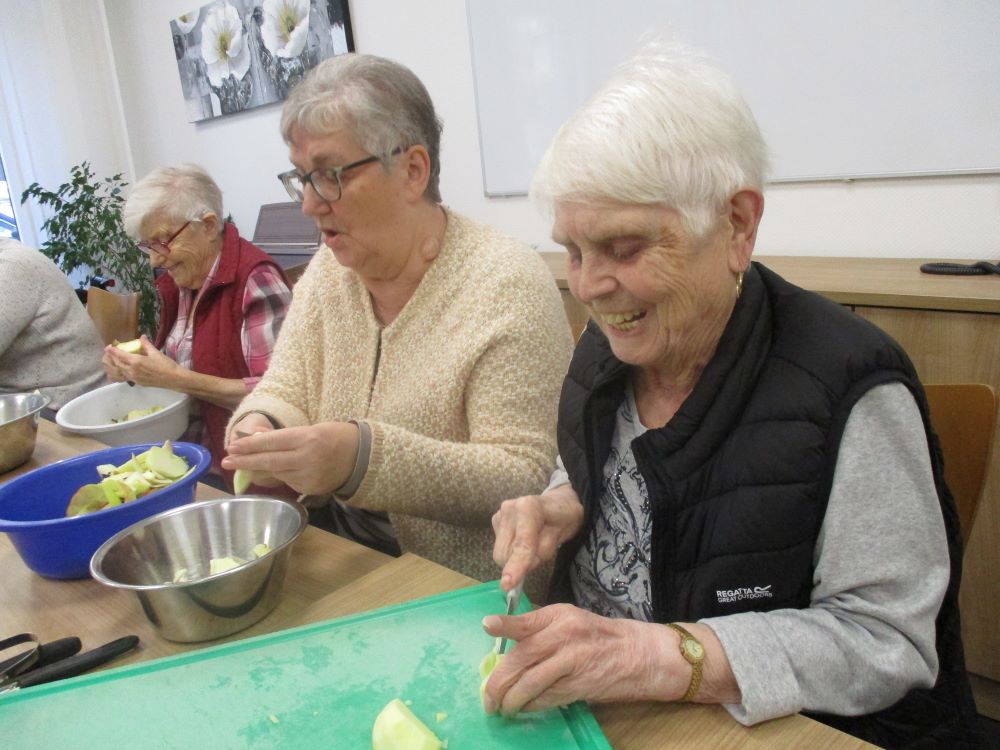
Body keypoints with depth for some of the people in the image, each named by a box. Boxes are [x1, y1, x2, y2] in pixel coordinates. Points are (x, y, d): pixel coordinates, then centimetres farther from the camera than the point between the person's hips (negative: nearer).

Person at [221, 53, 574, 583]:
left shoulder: (508, 284, -16)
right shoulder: (328, 270, 6)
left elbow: (523, 477, -19)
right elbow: (283, 392, 8)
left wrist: (365, 458, -31)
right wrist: (260, 428, -15)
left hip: (464, 589, -6)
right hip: (336, 559, 6)